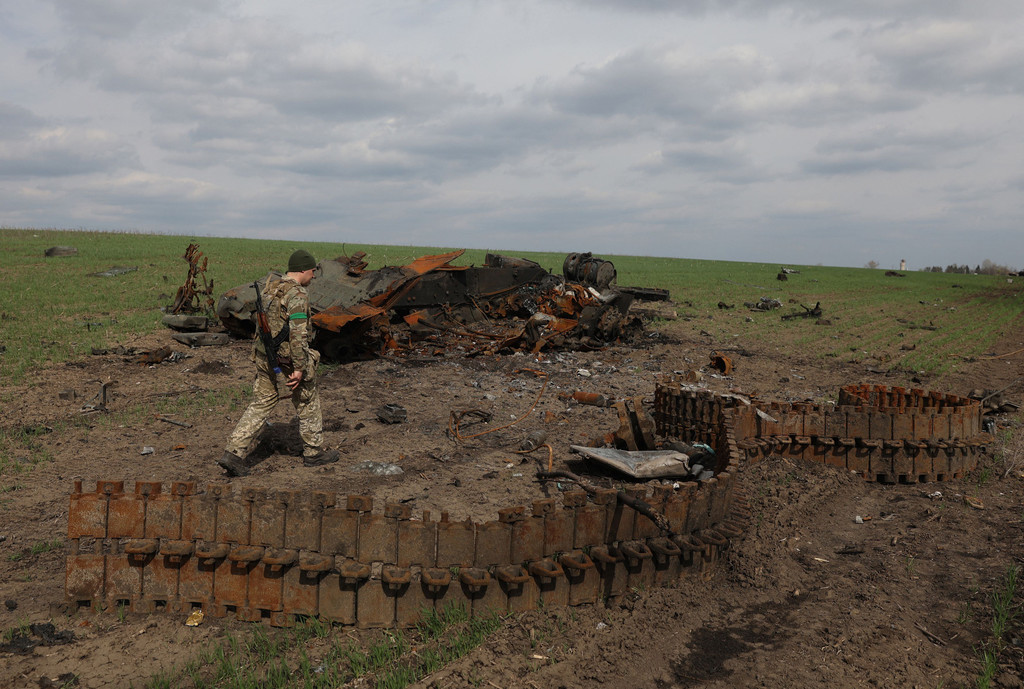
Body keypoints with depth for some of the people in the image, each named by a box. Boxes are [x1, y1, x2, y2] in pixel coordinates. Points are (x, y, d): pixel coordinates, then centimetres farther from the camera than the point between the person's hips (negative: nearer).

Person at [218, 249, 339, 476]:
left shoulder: (269, 287, 8)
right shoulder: (297, 295, -20)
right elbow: (297, 333, -25)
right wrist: (300, 368, -22)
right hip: (289, 360, -7)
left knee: (260, 405, 11)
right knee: (308, 403, 12)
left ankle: (234, 453, 4)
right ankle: (314, 452, 25)